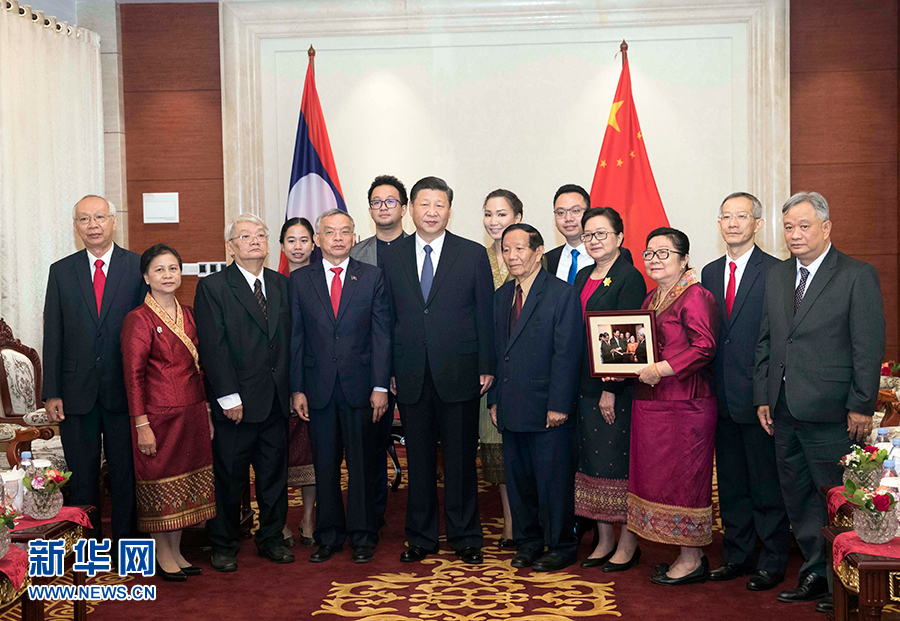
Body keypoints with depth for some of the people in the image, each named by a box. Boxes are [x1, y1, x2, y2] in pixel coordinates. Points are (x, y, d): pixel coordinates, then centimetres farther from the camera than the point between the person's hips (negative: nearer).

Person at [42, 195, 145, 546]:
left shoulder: (138, 267, 0)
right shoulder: (61, 271, 6)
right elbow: (53, 335, 4)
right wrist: (51, 393, -2)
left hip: (124, 389, -1)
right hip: (77, 392, 2)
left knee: (126, 473, 8)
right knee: (82, 475, 10)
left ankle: (127, 542, 21)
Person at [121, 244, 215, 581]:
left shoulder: (188, 314, 10)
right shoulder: (139, 319, -9)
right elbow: (133, 375, -11)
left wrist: (206, 413, 11)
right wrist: (142, 424, -15)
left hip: (192, 412, 6)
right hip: (159, 414, -6)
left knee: (184, 485, 11)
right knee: (160, 483, 4)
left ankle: (176, 552, 23)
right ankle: (162, 555, 19)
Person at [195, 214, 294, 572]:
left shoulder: (281, 285, 11)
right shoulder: (212, 287, -5)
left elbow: (289, 339, 10)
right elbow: (213, 347, -11)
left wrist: (291, 388, 4)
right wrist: (228, 397, -15)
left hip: (276, 399, 5)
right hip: (235, 401, -5)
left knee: (274, 473, 13)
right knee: (228, 476, 5)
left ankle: (271, 538, 28)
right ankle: (224, 545, 21)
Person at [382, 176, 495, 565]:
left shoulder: (473, 255, 2)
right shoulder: (393, 257, 7)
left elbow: (484, 315, 2)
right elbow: (388, 318, 8)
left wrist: (486, 367, -2)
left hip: (459, 373, -2)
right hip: (410, 375, 2)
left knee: (461, 458, 5)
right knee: (418, 459, 9)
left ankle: (465, 537, 19)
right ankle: (421, 537, 22)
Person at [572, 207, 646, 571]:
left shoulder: (630, 278, -9)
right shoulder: (583, 277, 14)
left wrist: (611, 389, -18)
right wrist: (575, 384, 9)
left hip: (617, 386, -8)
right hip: (585, 383, 8)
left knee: (618, 458, -2)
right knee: (592, 457, 11)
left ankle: (628, 544, 10)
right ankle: (604, 540, 22)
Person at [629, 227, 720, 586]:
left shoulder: (695, 297, -10)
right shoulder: (652, 299, 18)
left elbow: (704, 347, -20)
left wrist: (660, 370, -21)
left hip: (685, 404, -9)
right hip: (650, 402, 9)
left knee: (683, 476, -2)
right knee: (659, 474, 11)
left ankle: (692, 561, 10)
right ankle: (686, 555, 22)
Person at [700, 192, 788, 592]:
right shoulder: (709, 273, 12)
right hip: (722, 397, 6)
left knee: (767, 484, 4)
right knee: (730, 482, 15)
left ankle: (772, 562, 17)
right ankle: (737, 556, 27)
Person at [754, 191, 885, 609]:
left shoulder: (858, 276, -6)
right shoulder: (776, 276, 12)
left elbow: (869, 347, -8)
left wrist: (861, 407, -11)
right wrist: (763, 397, 10)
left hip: (829, 411, -6)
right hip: (784, 410, 6)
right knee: (797, 496, 12)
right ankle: (816, 572, 25)